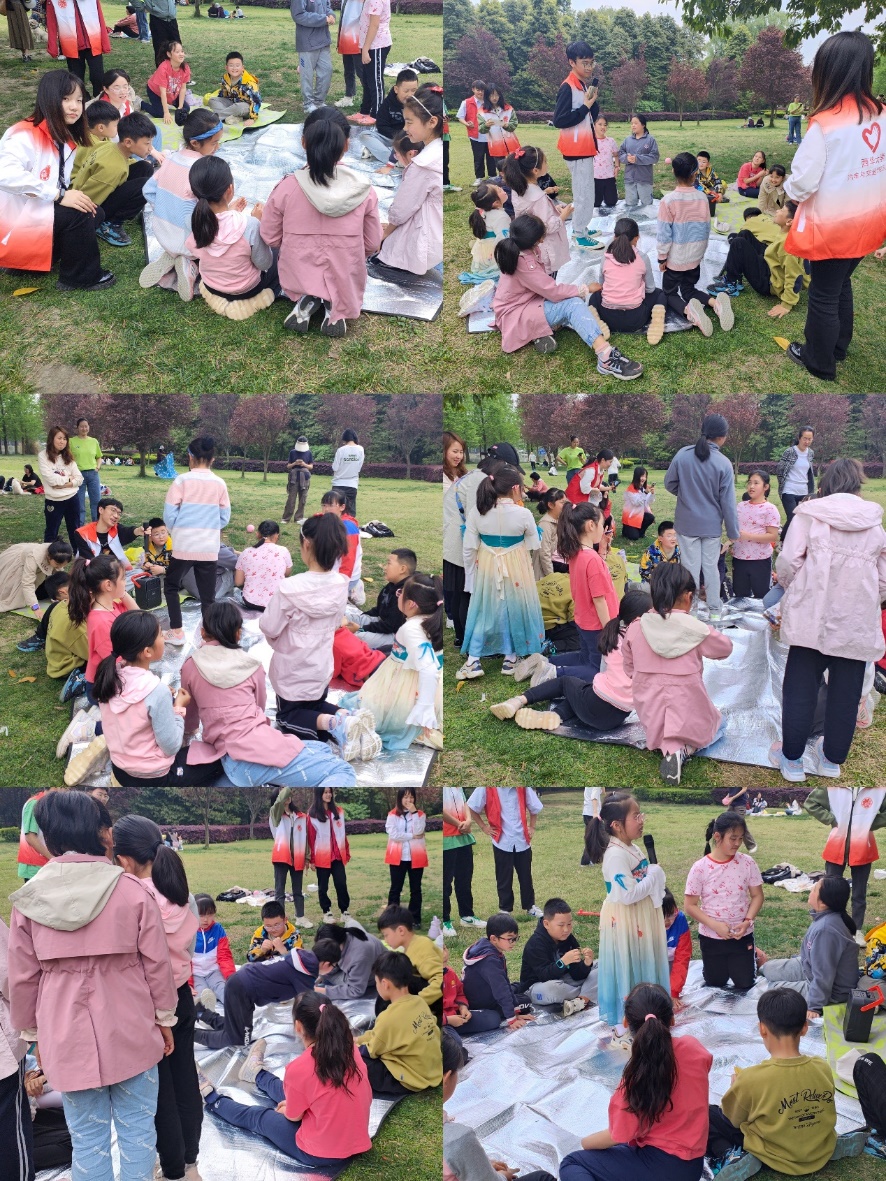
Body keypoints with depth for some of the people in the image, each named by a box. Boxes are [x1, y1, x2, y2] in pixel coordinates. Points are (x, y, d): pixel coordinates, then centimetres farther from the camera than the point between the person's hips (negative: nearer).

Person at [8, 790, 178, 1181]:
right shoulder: (131, 890, -9)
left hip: (67, 1037, 1)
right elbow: (157, 963, -4)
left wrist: (34, 1034, 16)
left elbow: (22, 978, 3)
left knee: (87, 1140, 10)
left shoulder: (28, 899, -4)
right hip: (131, 1032, -1)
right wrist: (165, 1018, 9)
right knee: (137, 1130, 11)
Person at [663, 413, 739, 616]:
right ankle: (714, 610, 23)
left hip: (687, 523, 1)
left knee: (690, 567, 7)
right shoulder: (723, 464, -13)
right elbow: (728, 502, -9)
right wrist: (733, 532, 1)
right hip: (712, 525, 0)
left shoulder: (683, 454, -10)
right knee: (711, 566, 13)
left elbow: (669, 483, 2)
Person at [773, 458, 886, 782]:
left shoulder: (809, 514, 1)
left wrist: (791, 589, 11)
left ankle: (792, 758, 12)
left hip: (812, 618, -2)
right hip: (858, 622, 2)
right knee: (846, 692, 12)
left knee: (800, 688, 7)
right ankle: (833, 758, 22)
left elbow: (788, 561, -8)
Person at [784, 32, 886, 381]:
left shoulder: (825, 124, -24)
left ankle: (820, 362, 26)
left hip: (832, 224, -6)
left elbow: (803, 182, -18)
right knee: (841, 285, 25)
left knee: (823, 295, 11)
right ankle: (838, 346, 41)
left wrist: (790, 189, 3)